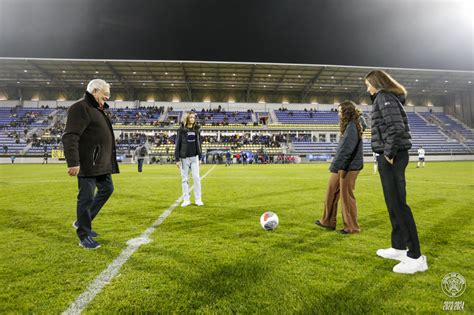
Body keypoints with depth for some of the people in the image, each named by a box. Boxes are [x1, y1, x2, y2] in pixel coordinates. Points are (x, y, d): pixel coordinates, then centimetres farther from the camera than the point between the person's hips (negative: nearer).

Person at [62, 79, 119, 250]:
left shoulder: (97, 109, 19)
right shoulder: (80, 108, -12)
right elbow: (69, 137, -20)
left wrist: (108, 159, 22)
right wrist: (73, 162, -27)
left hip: (101, 163, 10)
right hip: (88, 164, -10)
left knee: (107, 189, 17)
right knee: (87, 197, -2)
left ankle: (82, 222, 30)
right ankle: (84, 237, 12)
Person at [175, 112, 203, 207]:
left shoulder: (196, 130, 9)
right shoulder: (181, 130, -2)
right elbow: (177, 145, -3)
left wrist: (199, 157, 12)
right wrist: (177, 159, -7)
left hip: (194, 157, 3)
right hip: (184, 158, -2)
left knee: (196, 178, 1)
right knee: (185, 179, 4)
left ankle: (198, 199, 9)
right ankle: (186, 199, 14)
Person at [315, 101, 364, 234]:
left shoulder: (352, 126, -13)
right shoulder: (349, 125, 17)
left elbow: (346, 148, -23)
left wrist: (336, 165, -24)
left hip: (349, 166, -10)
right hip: (343, 165, 10)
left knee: (346, 196, -1)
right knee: (331, 192, 14)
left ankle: (352, 227, 14)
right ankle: (328, 221, 26)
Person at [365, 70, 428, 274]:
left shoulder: (384, 97, -9)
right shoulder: (387, 99, 21)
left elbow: (396, 127, -22)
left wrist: (389, 153, -16)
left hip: (392, 157, -10)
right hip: (391, 156, 10)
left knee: (398, 205, -7)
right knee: (393, 204, 14)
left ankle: (415, 257, 1)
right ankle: (399, 248, 25)